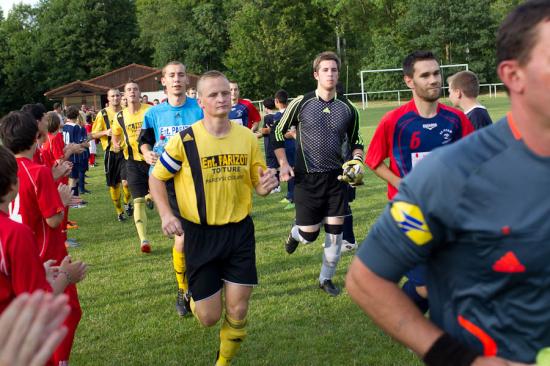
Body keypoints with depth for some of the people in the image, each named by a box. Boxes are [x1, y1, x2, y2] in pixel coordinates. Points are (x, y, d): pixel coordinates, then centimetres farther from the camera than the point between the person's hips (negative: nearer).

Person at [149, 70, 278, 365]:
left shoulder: (247, 137, -3)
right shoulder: (185, 140, -12)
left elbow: (258, 184, 7)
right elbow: (156, 178, 0)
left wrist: (266, 185, -17)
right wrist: (166, 214, -16)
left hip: (240, 231, 2)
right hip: (201, 234, -2)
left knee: (237, 312, 3)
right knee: (209, 317, 3)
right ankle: (196, 297, 41)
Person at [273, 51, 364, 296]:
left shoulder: (348, 108, 2)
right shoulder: (301, 104, -6)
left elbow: (355, 141, 15)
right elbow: (279, 133, 4)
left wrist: (357, 160, -5)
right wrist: (283, 164, -4)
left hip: (337, 177, 3)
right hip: (307, 178, -2)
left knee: (335, 231, 2)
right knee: (309, 235, 0)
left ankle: (326, 278, 21)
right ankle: (295, 233, 38)